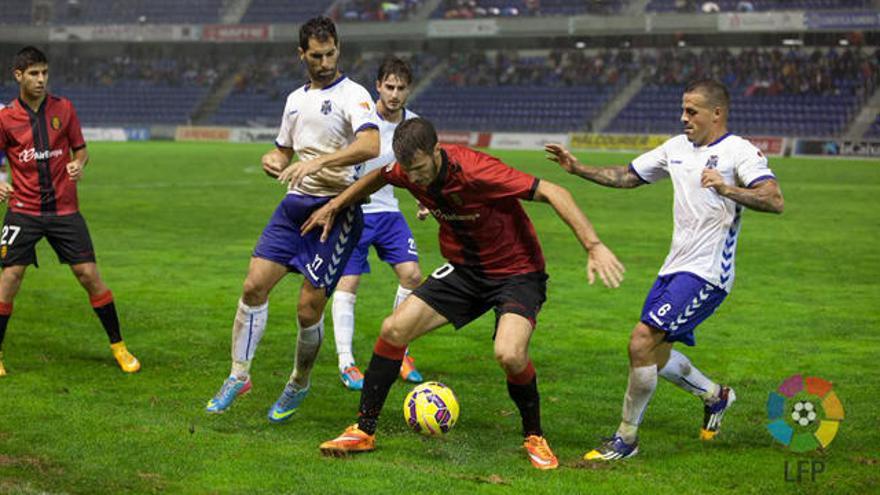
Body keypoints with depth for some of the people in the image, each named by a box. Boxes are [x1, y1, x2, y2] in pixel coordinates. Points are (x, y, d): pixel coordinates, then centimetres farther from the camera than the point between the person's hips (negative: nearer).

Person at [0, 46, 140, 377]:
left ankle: (118, 346, 10)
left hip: (64, 209, 1)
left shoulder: (63, 108, 3)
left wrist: (79, 164, -12)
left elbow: (81, 150, 11)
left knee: (89, 275, -2)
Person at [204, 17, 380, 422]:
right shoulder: (295, 99, 16)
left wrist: (318, 161, -34)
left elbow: (370, 146, -26)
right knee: (254, 285, -5)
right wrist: (272, 161, 4)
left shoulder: (352, 95, -7)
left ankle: (298, 386, 18)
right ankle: (238, 376, 10)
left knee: (309, 308, -6)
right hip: (295, 204, 6)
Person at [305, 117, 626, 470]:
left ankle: (534, 437, -1)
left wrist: (593, 246, -37)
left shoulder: (474, 171, -31)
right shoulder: (407, 170, -11)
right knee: (394, 328, -6)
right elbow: (379, 177, 16)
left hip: (517, 272, -6)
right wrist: (334, 206, 18)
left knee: (509, 354, -29)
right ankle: (364, 431, 8)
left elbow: (552, 193, -30)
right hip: (463, 269, 6)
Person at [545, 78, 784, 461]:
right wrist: (578, 168, 11)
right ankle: (715, 396, 42)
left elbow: (774, 201, -23)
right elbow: (627, 177, 22)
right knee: (654, 355, 15)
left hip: (705, 273, -9)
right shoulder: (677, 148, 13)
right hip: (674, 268, 9)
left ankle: (626, 439, -2)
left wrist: (727, 189, -38)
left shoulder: (739, 152, -10)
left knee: (641, 342, -17)